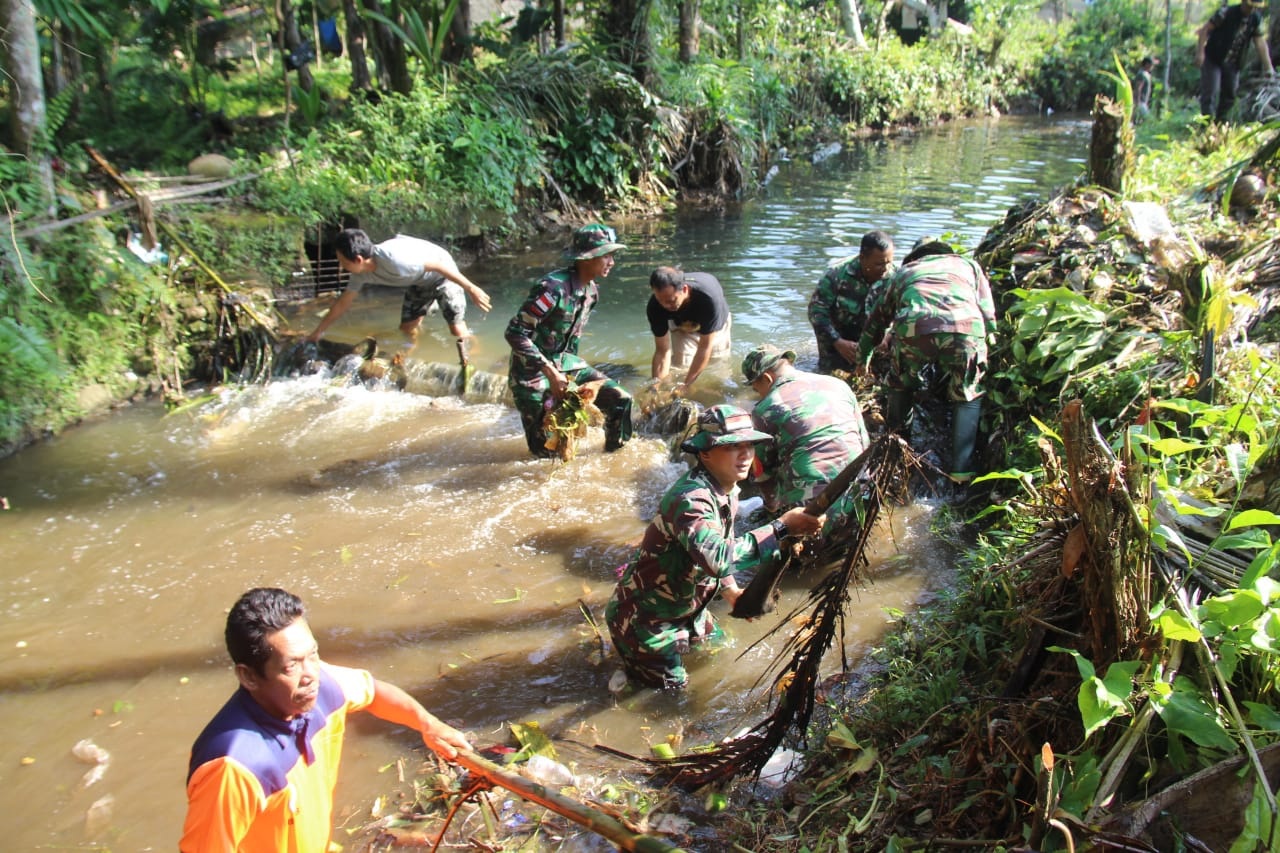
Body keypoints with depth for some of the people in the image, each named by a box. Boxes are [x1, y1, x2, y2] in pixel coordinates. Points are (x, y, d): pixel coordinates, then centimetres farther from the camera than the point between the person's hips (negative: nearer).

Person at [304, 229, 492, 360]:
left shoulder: (393, 259, -41)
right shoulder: (361, 274, -15)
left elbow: (438, 265, -34)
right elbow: (342, 304, 0)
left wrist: (472, 289, -32)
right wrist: (317, 333, 7)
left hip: (442, 275, -7)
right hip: (419, 283, 7)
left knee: (458, 331, -9)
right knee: (407, 328, 5)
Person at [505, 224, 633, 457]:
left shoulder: (591, 290, 0)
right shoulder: (554, 287, -26)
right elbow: (515, 333, -26)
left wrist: (571, 370, 16)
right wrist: (551, 373, -26)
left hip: (562, 362, 7)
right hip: (532, 370, -7)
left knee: (620, 400, -2)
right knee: (548, 451, -3)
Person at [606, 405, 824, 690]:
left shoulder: (727, 491, -2)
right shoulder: (690, 498, -34)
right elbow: (716, 557, -50)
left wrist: (730, 590, 4)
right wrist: (781, 527, -50)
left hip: (685, 607, 9)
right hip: (646, 618, -9)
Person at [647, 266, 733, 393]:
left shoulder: (709, 298, -47)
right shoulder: (655, 306, -37)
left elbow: (705, 347, -40)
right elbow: (662, 351, -28)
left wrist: (685, 386, -42)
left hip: (715, 323, -1)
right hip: (681, 327, 1)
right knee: (680, 366, -9)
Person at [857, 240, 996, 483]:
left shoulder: (904, 271, 39)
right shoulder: (968, 265, 38)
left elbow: (877, 318, 47)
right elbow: (989, 315, 28)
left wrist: (863, 357, 61)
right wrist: (987, 348, 41)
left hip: (913, 328, 0)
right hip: (966, 327, 0)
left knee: (900, 385, 29)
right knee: (967, 397, 22)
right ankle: (961, 468, 15)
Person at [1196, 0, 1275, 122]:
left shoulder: (1256, 19, -1)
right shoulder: (1226, 13, -15)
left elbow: (1260, 43, -2)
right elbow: (1205, 30, -14)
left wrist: (1268, 68, -9)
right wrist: (1200, 52, -24)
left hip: (1232, 64, 6)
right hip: (1213, 60, -5)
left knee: (1229, 96, 9)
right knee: (1209, 94, -13)